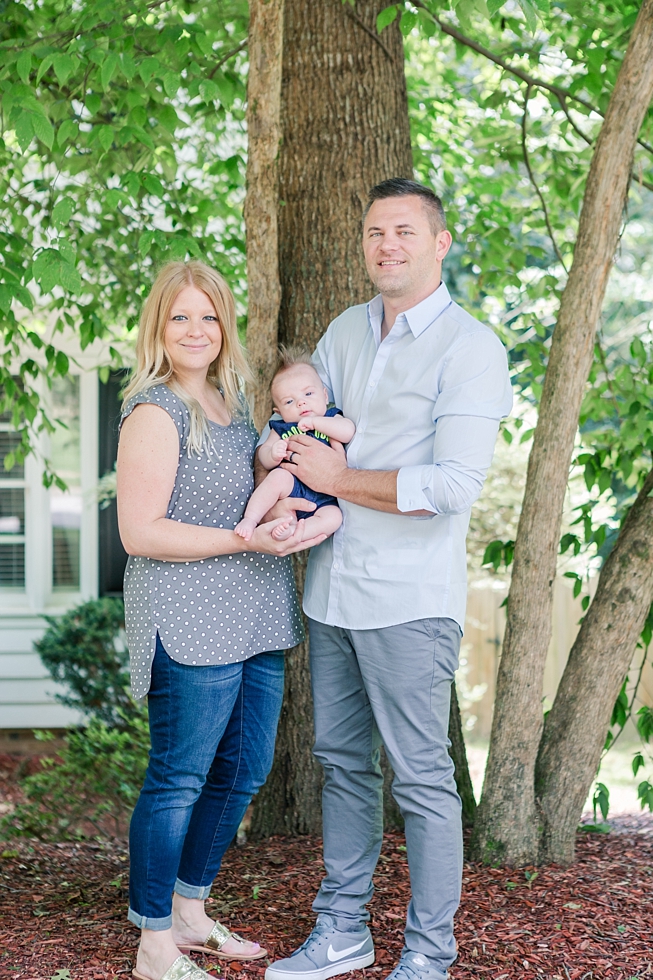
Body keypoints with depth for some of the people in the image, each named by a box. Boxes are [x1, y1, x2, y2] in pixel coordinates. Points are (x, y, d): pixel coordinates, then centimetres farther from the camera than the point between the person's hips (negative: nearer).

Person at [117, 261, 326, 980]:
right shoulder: (156, 411, -11)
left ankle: (190, 913, 30)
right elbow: (140, 532, -17)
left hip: (254, 622, 9)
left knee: (243, 770, 14)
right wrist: (246, 538, -20)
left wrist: (303, 519, 9)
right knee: (178, 779, -2)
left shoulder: (231, 405, 15)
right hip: (189, 623, -9)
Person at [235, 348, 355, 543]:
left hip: (323, 500, 0)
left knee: (333, 518, -28)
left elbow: (349, 431, -11)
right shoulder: (281, 428, 12)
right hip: (290, 489, 0)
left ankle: (289, 531, -37)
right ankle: (249, 520, -25)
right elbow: (263, 459, 3)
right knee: (279, 476, -31)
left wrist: (315, 422, -12)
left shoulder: (331, 420, 11)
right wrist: (273, 453, -20)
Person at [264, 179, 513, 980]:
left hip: (408, 600, -7)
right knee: (342, 763, 14)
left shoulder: (471, 350, -11)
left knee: (421, 778, -1)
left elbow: (453, 485, -19)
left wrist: (338, 480, -12)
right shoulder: (345, 332, 11)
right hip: (331, 590, 7)